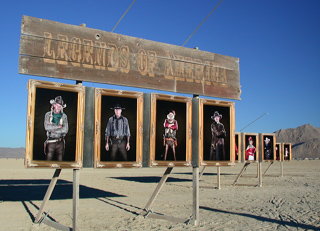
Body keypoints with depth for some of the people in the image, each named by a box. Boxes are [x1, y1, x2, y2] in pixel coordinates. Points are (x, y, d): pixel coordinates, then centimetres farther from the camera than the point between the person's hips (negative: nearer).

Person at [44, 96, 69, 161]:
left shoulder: (64, 116, 5)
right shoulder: (48, 114, 5)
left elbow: (65, 130, -7)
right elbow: (47, 127, -11)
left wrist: (52, 129, -8)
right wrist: (58, 126, -10)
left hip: (60, 142, 1)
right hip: (50, 141, -1)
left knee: (60, 160, 3)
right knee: (49, 160, 0)